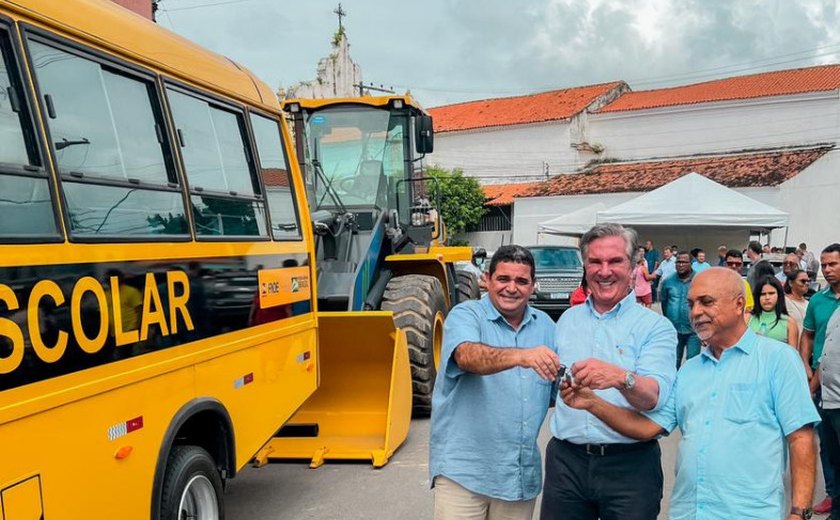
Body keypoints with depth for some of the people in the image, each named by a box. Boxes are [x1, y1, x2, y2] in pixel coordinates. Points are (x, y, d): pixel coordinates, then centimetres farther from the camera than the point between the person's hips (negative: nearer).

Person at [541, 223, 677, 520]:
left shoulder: (655, 327, -4)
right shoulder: (568, 320, 9)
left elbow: (655, 397, -20)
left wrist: (621, 378, -38)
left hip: (630, 465, -3)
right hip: (566, 459, 4)